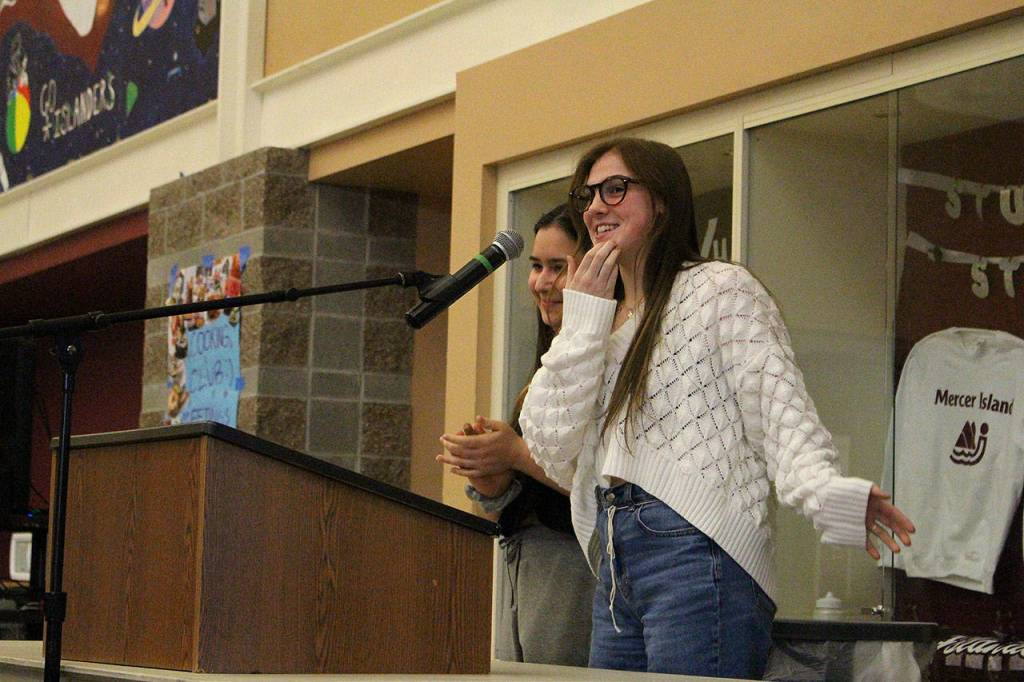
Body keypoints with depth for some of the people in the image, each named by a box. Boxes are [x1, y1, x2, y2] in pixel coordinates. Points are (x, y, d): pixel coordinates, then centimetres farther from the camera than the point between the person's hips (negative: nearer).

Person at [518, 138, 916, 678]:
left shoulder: (719, 289, 0)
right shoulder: (602, 321, 21)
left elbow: (778, 404, -13)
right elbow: (552, 450, 8)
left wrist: (823, 490, -33)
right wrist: (584, 316, 5)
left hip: (697, 552, -7)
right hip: (616, 567, 7)